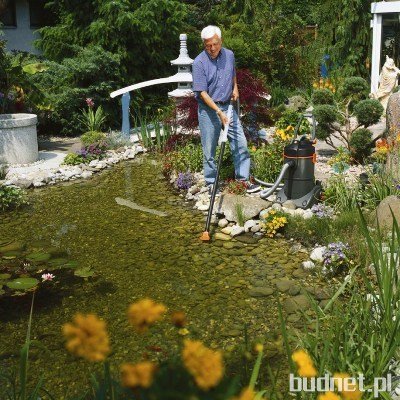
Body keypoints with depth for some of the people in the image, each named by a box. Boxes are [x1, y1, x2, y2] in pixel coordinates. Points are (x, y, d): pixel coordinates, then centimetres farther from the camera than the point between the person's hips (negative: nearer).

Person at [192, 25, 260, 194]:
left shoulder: (229, 55, 2)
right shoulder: (199, 63, -14)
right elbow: (202, 93, -17)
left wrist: (235, 88, 6)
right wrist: (219, 112, -24)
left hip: (228, 106, 5)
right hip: (208, 110, -4)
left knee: (240, 143, 3)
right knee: (209, 149, 3)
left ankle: (243, 179, 14)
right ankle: (211, 183, 18)